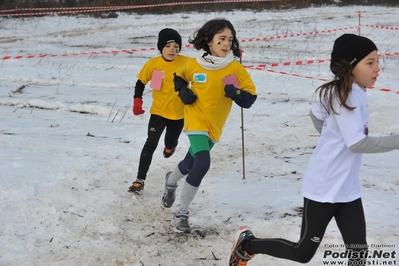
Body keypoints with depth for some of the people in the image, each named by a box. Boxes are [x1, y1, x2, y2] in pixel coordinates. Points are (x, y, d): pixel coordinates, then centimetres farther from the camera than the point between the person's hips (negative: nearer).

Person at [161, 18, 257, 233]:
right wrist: (183, 92, -6)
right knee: (202, 164, -21)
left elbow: (250, 98, -8)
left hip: (215, 126, 3)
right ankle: (181, 213, -7)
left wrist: (235, 93, -27)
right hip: (196, 121, -3)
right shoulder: (193, 65, -9)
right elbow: (178, 77, 13)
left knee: (190, 164, 19)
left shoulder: (236, 69, -11)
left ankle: (170, 182, 53)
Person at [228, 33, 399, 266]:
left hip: (347, 188, 9)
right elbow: (357, 144, -29)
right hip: (324, 188, -9)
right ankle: (247, 243, 28)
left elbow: (316, 115, 21)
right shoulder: (347, 95, -22)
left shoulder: (350, 93, 6)